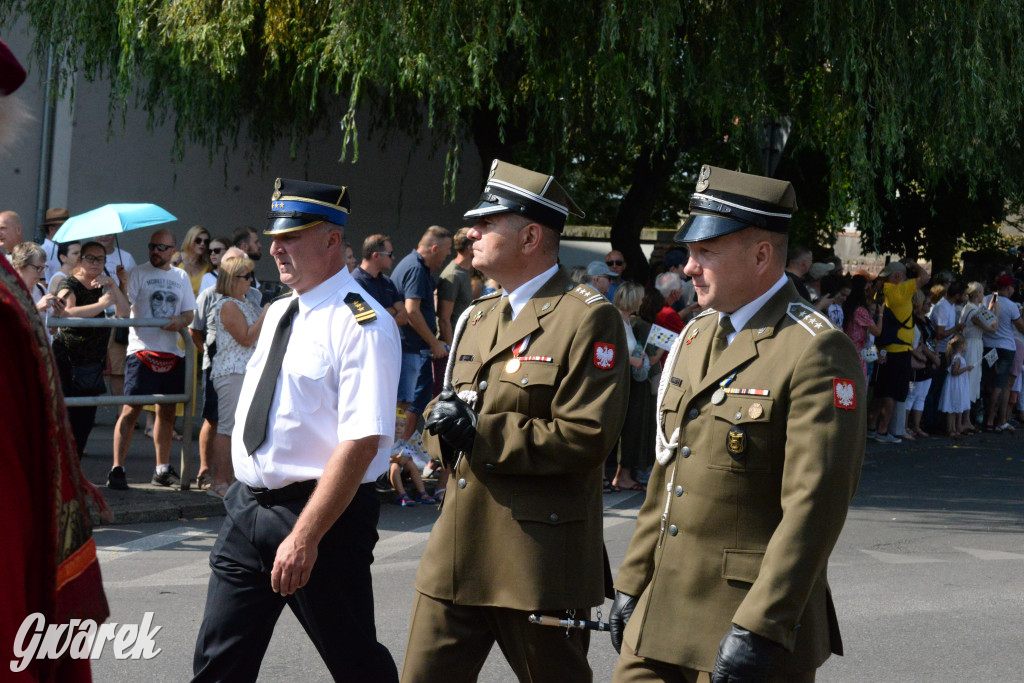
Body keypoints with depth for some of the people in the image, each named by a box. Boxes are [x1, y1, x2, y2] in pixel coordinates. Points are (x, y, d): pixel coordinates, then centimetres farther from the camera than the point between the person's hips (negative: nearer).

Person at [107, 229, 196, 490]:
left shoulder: (181, 277, 15)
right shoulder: (139, 274, 1)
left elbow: (189, 312, 16)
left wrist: (180, 321, -6)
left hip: (173, 353, 5)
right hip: (143, 350, -5)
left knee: (167, 411, 11)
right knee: (131, 409, -11)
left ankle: (162, 469, 20)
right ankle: (117, 469, -9)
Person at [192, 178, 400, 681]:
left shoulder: (361, 324, -15)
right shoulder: (278, 313, 12)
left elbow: (362, 442, -23)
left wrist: (305, 536, -27)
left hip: (320, 514, -7)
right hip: (248, 507, 8)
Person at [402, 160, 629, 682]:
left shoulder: (588, 319, -9)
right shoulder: (476, 318, 17)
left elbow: (586, 437, -17)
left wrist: (481, 434, -18)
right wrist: (444, 420, -6)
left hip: (539, 562, -7)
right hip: (457, 558, 7)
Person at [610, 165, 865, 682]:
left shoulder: (818, 354, -14)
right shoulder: (696, 336, 13)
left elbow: (814, 507, -20)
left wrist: (759, 630, -23)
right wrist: (633, 583, 17)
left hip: (754, 623, -7)